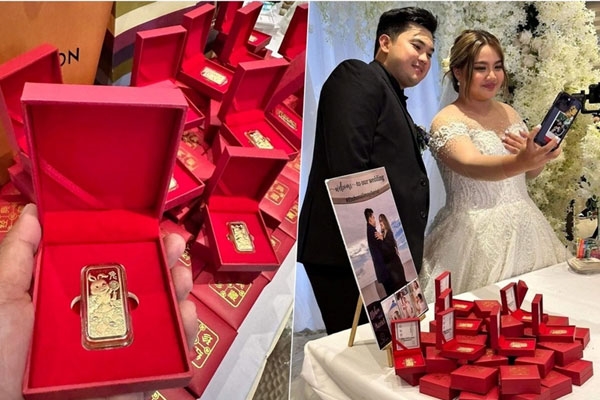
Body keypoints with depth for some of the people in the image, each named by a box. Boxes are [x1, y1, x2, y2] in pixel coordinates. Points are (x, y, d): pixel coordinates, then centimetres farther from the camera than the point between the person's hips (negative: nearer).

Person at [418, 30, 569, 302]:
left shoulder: (509, 113, 8)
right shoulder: (446, 122, -13)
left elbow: (532, 172, 17)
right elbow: (471, 165, -32)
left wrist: (533, 154, -6)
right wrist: (520, 161, -49)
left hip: (523, 227, 7)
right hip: (477, 236, -6)